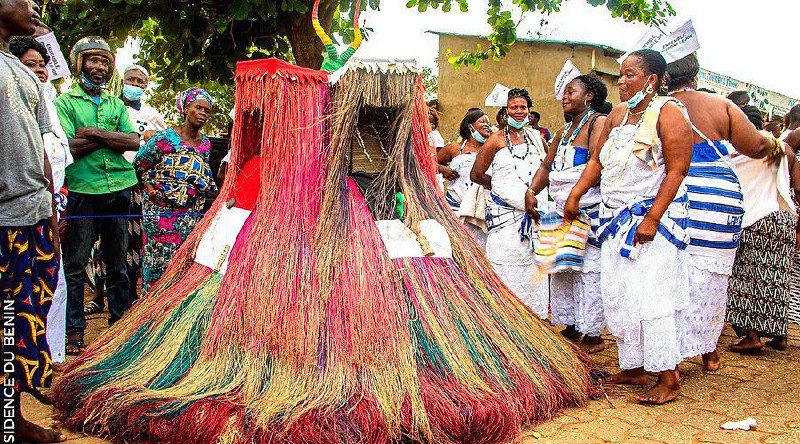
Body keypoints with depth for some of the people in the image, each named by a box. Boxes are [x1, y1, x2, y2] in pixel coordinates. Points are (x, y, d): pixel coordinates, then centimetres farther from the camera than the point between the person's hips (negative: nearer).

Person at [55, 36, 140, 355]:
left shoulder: (116, 104, 17)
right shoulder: (65, 102, 5)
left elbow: (134, 141, 2)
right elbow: (68, 146, -10)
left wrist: (93, 132, -8)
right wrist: (112, 138, -5)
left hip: (119, 189, 4)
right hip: (83, 190, -4)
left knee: (117, 263, 10)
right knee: (75, 264, -2)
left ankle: (120, 322, 19)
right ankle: (74, 330, 5)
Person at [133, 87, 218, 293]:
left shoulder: (205, 143, 11)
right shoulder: (165, 138, -6)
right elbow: (138, 165, 1)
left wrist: (207, 187, 11)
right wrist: (149, 187, -4)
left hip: (192, 213, 5)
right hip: (161, 212, -5)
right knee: (159, 257, -3)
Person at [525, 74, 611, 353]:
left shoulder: (599, 123, -7)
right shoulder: (565, 131, 21)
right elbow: (546, 166, 22)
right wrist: (531, 192, 6)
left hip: (588, 212, -9)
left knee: (588, 271, -7)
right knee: (562, 270, 11)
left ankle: (593, 336, 0)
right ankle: (571, 329, 21)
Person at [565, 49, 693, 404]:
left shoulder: (668, 113, -8)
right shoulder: (618, 114, 14)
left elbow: (677, 170, -15)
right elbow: (598, 160, 19)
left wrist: (652, 219, -21)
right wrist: (575, 196, 8)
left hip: (654, 216, -7)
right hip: (617, 216, 8)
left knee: (650, 295, -11)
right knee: (618, 295, 6)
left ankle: (668, 379, -4)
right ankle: (633, 369, 17)